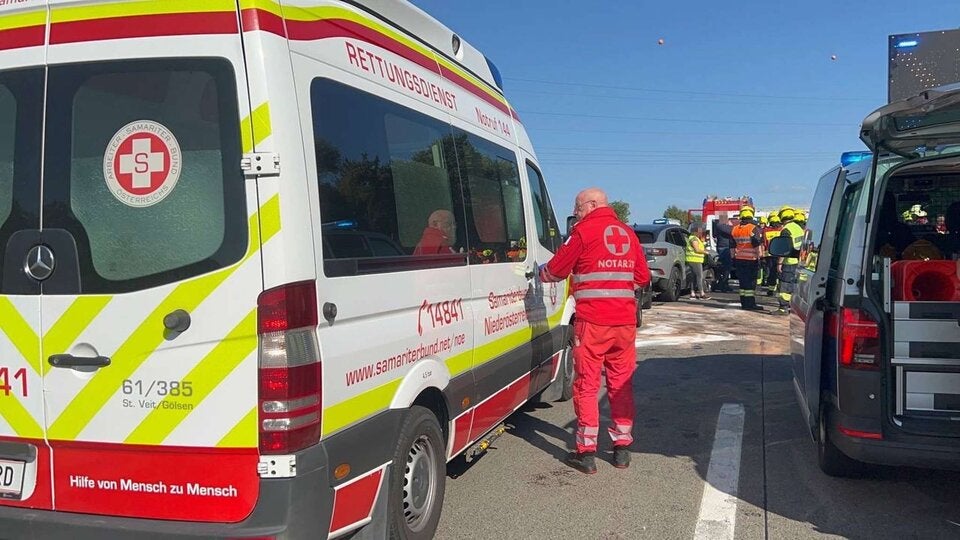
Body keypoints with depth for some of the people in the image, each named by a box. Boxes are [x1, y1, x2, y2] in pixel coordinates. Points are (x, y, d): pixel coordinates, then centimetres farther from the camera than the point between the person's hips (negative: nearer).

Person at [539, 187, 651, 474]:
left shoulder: (584, 231, -4)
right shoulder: (628, 233, 12)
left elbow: (555, 270, 1)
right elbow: (643, 278, 15)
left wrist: (539, 273, 20)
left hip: (592, 321, -5)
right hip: (625, 321, 5)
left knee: (586, 385, 3)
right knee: (622, 383, 13)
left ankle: (586, 452, 5)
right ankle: (622, 448, 20)